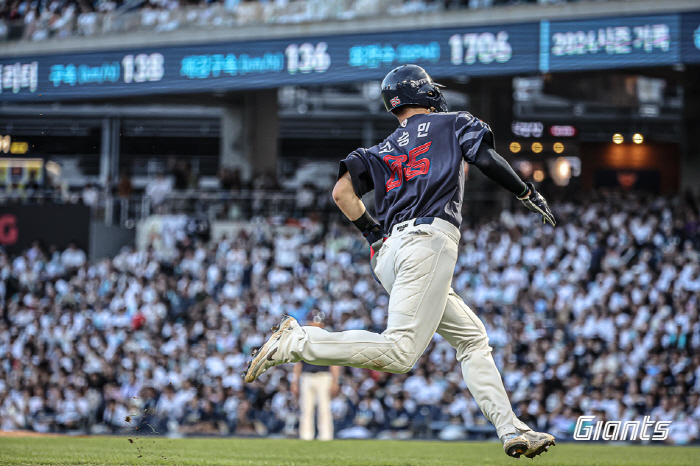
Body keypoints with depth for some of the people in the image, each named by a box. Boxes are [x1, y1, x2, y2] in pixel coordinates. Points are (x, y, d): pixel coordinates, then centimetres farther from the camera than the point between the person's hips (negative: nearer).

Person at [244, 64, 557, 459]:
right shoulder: (451, 124, 15)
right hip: (430, 239, -8)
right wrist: (529, 194, 8)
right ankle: (297, 343, -26)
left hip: (390, 253, 8)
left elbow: (342, 192, 12)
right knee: (399, 352, -20)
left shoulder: (382, 152, 26)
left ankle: (512, 430, 4)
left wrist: (373, 233, 18)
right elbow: (487, 159, -1)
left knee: (472, 337, 13)